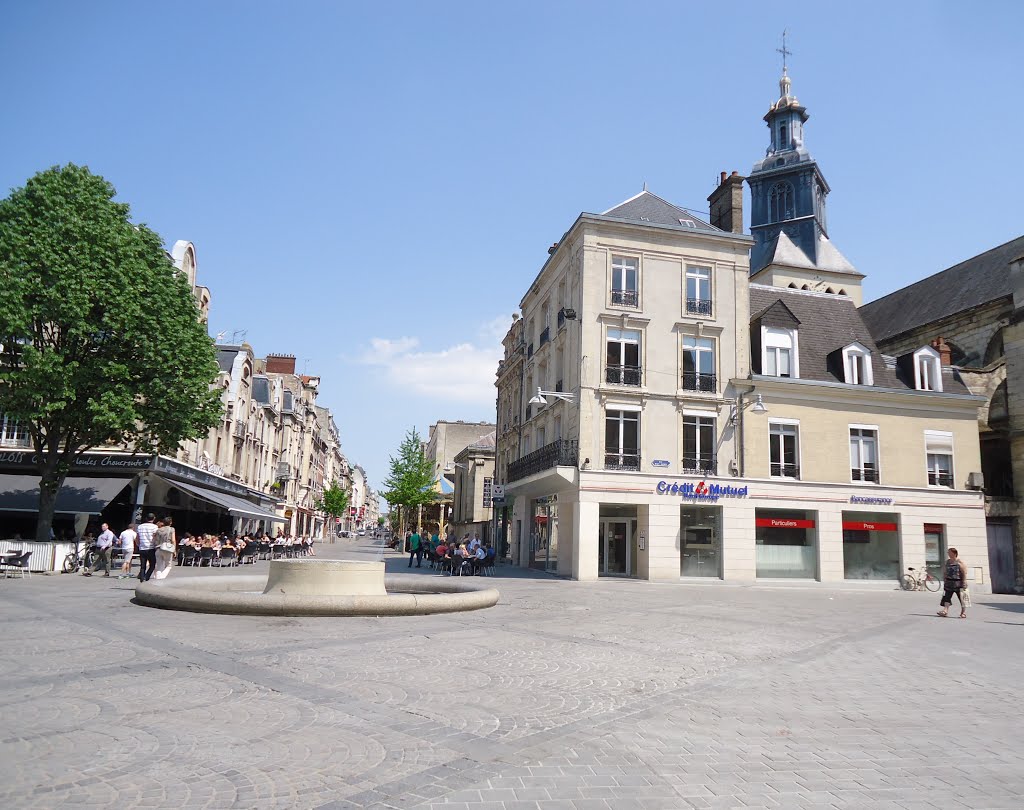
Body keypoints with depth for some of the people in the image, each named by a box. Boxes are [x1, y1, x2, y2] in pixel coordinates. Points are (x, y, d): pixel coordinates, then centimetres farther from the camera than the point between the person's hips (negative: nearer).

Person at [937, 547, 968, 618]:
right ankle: (945, 611, -5)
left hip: (958, 582, -6)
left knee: (961, 598, 1)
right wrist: (944, 581, 15)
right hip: (949, 582, 6)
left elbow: (964, 573, -10)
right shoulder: (947, 562, 12)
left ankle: (963, 612, 11)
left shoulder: (960, 562, -7)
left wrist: (964, 582, -15)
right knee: (947, 597, -2)